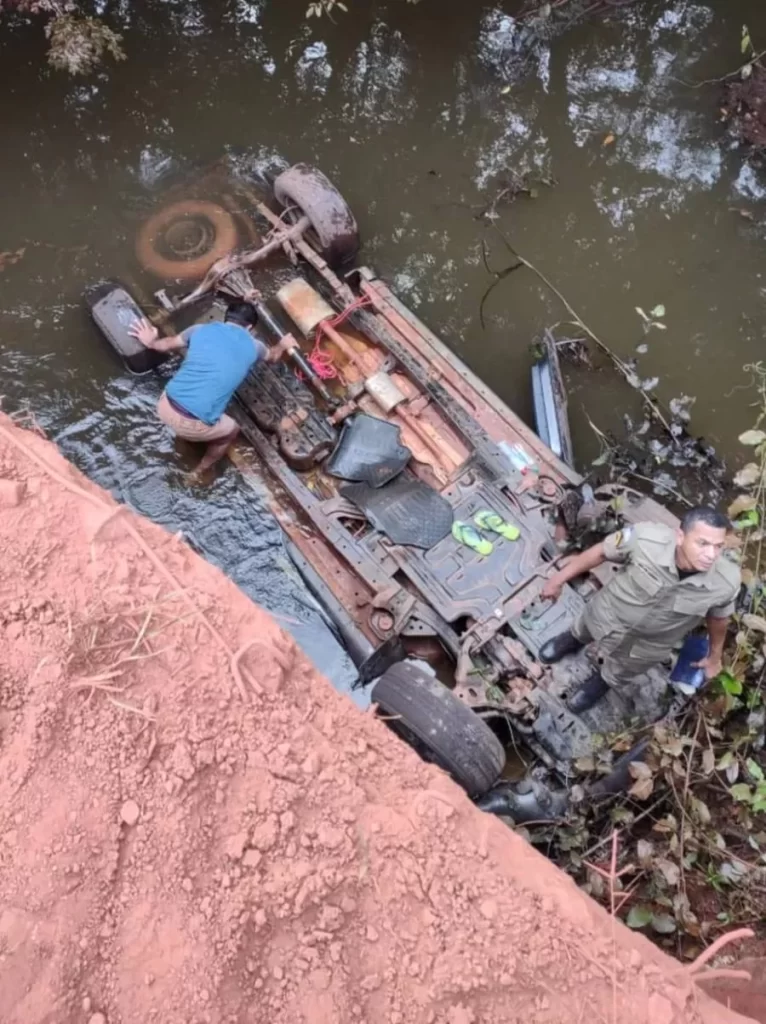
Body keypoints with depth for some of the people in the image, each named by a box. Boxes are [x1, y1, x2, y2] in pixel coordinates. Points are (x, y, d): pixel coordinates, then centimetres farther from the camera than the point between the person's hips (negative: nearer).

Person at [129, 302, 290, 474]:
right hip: (192, 424, -4)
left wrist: (151, 342, 51)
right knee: (232, 430, 29)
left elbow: (167, 344, 28)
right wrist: (283, 345, 53)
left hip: (164, 405, 4)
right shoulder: (252, 346, 5)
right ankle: (200, 472, 43)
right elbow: (273, 356, 30)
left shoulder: (201, 329, 9)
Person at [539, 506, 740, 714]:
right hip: (608, 614, 0)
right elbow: (600, 553, -19)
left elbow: (718, 618, -9)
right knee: (583, 632, 34)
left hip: (649, 645, 1)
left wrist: (715, 656, 9)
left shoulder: (726, 583, -32)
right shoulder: (645, 538, -38)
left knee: (616, 675, 30)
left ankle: (601, 681, 65)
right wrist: (559, 578, -8)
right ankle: (574, 639, 70)